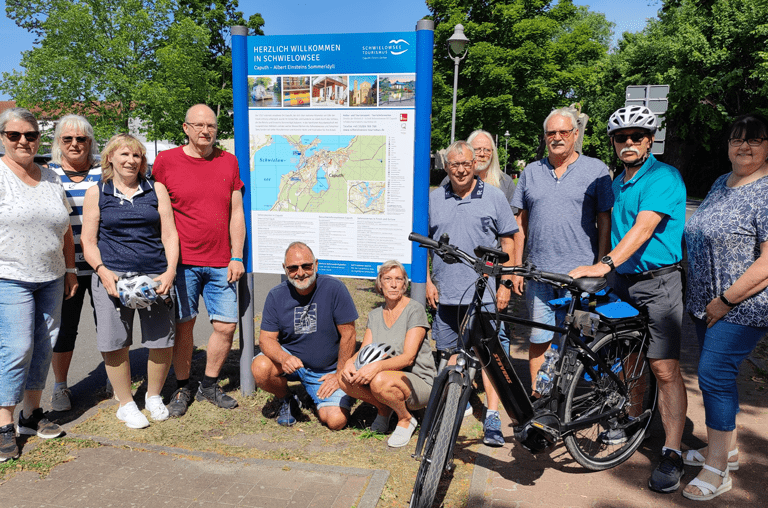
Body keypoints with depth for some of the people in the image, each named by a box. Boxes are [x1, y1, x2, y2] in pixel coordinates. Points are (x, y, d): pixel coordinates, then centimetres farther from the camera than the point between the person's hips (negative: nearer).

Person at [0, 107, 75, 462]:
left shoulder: (51, 179, 12)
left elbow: (65, 229, 17)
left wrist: (70, 270, 14)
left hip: (51, 278, 6)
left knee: (43, 346, 9)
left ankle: (31, 414, 22)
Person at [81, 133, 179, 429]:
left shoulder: (156, 190, 10)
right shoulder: (96, 194, 8)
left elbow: (169, 234, 7)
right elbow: (88, 241, 6)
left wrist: (170, 271, -6)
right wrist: (103, 272, -11)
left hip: (155, 275, 1)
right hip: (111, 277, 0)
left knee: (162, 343, 0)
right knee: (114, 345, 0)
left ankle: (154, 396, 26)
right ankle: (126, 404, 21)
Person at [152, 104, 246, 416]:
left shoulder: (229, 162, 8)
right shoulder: (166, 161, 0)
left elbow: (237, 213, 8)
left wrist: (237, 257, 2)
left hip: (221, 263, 3)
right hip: (182, 261, -2)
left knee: (226, 326, 3)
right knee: (183, 324, 5)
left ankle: (209, 385, 23)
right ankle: (182, 388, 23)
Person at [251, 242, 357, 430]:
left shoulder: (334, 288, -18)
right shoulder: (276, 295, -9)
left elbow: (348, 334, -13)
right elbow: (266, 338, -9)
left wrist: (340, 375, -11)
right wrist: (284, 358, -31)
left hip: (328, 370, -2)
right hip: (291, 358, 2)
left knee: (336, 420, -19)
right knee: (260, 368, -29)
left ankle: (317, 397, 18)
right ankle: (286, 401, 5)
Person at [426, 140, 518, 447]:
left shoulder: (494, 197, 3)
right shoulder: (433, 200, 8)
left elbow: (508, 242, 4)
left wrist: (505, 284, -2)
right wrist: (427, 281, 5)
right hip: (445, 293, 3)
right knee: (450, 352, 12)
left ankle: (492, 417, 4)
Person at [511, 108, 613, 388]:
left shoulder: (596, 170, 3)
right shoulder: (531, 171, 12)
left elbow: (604, 221, 1)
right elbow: (521, 221, 13)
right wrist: (517, 267, 8)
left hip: (579, 273, -2)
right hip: (538, 271, 3)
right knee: (538, 339, 9)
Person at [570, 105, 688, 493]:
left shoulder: (664, 177, -12)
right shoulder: (618, 182, 12)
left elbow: (644, 228, -25)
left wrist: (605, 265, -36)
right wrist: (606, 268, 16)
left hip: (658, 282, -7)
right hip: (622, 280, 7)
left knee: (664, 369, -8)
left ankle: (672, 454, 0)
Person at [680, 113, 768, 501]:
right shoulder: (721, 183, 12)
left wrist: (726, 300, -18)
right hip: (707, 303, 8)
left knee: (714, 375, -8)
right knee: (718, 376, 15)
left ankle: (717, 471, 6)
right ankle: (726, 449, 32)